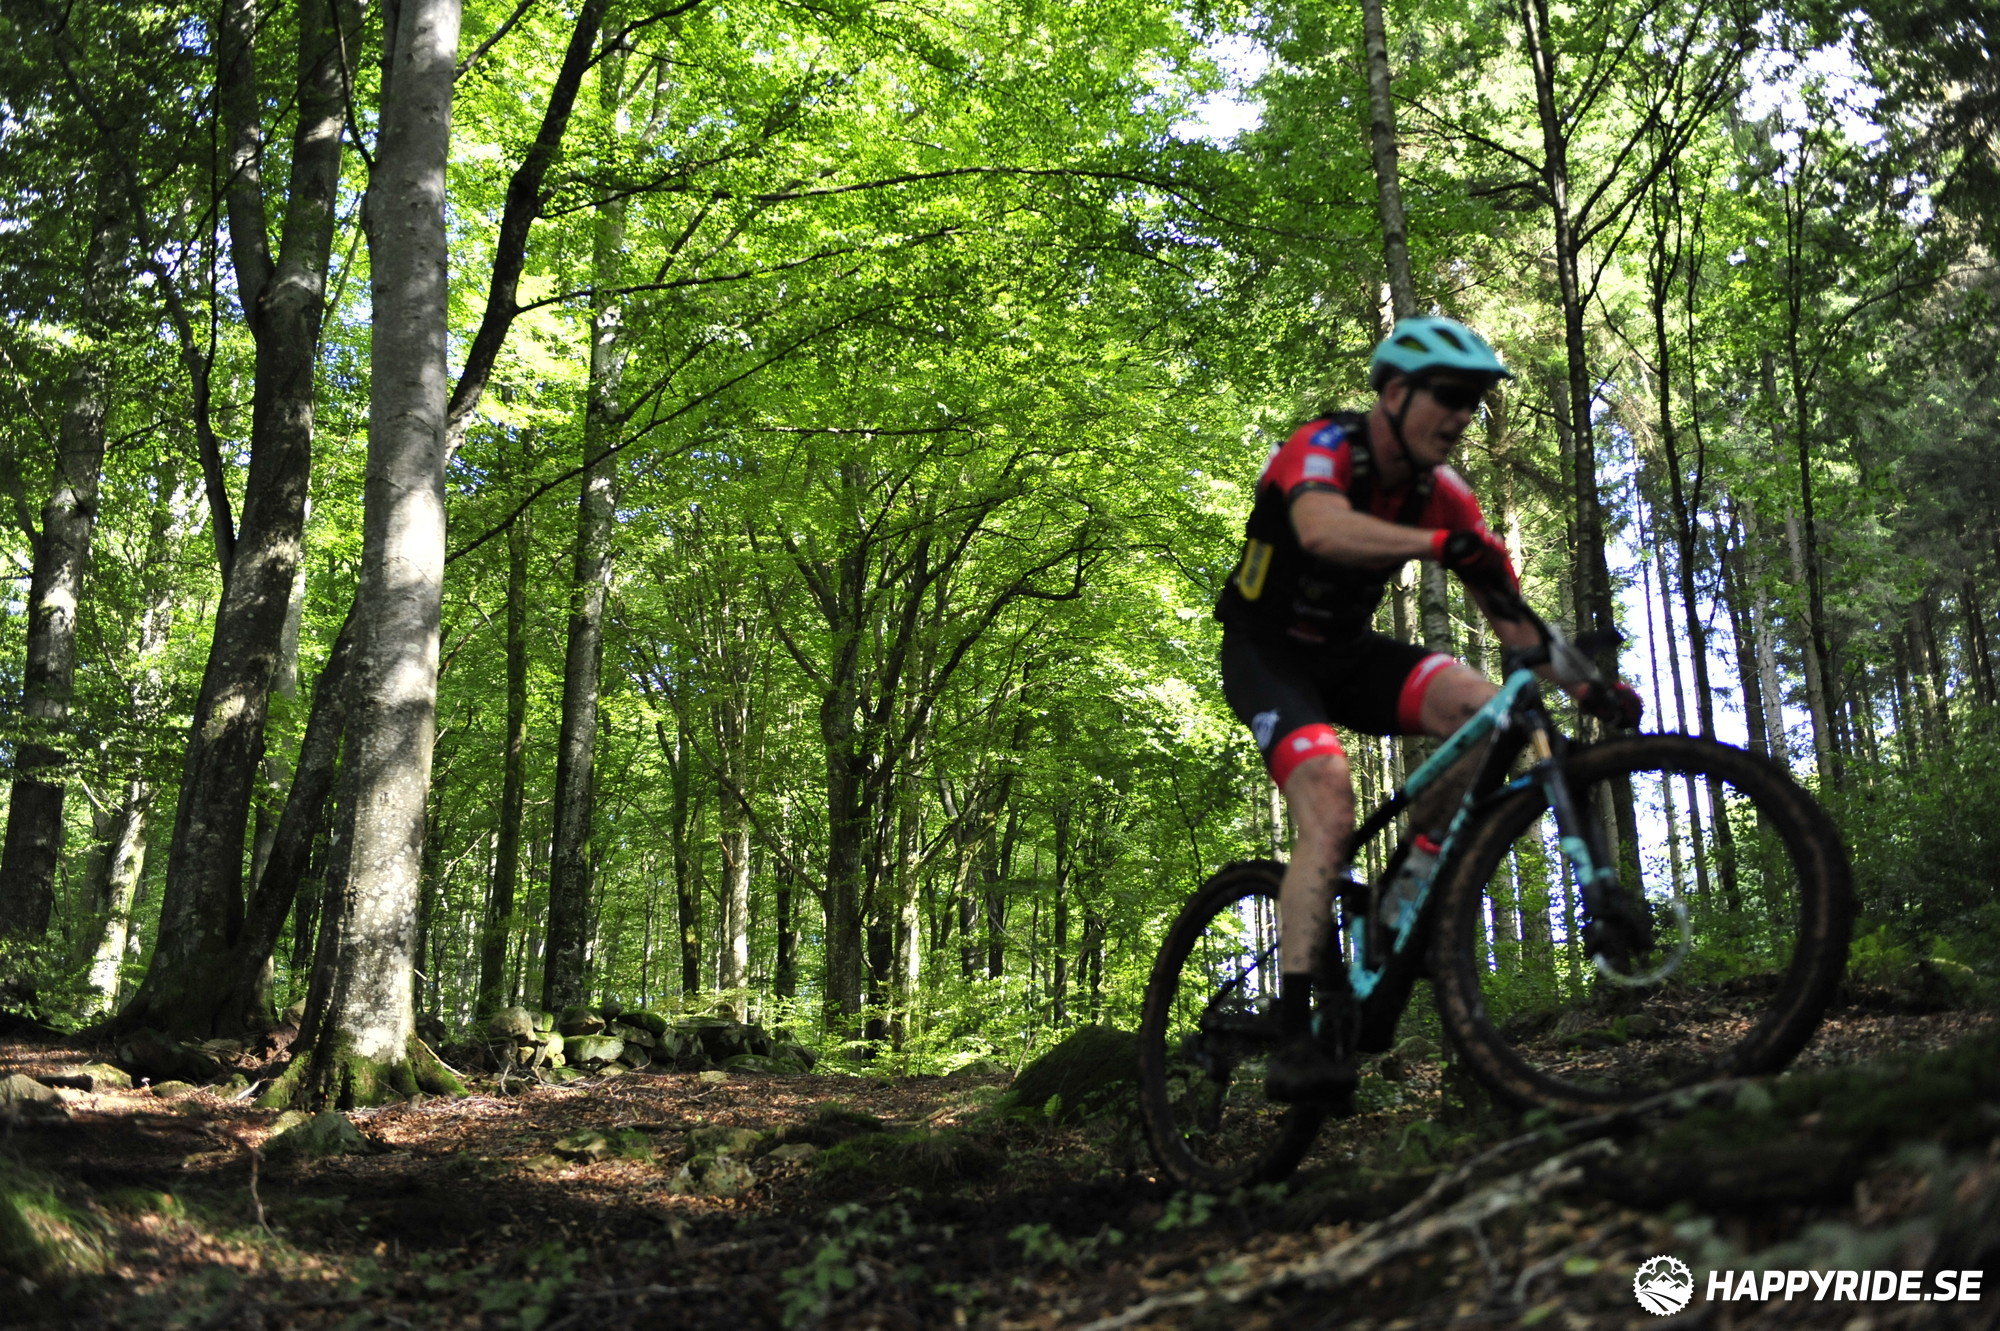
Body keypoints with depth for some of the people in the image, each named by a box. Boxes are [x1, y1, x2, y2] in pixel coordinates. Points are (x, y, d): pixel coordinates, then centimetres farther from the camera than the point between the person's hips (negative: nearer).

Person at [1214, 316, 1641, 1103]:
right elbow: (1323, 531, -45)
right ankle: (1293, 1043, -27)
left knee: (1480, 703, -21)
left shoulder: (1442, 497, -4)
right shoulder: (1322, 448, -21)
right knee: (1330, 809, -27)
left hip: (1345, 651, 6)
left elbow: (1511, 617, -3)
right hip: (1267, 650, -6)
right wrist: (1443, 543, -56)